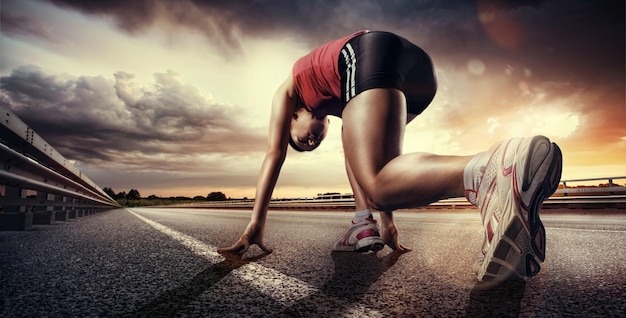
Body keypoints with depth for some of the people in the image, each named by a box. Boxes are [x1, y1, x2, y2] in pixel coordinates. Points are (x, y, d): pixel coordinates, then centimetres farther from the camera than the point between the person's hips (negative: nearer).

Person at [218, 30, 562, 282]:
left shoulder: (287, 90, 32)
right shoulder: (335, 108, 42)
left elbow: (274, 155, 20)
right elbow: (376, 160, 36)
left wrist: (255, 225, 18)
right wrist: (387, 221, 36)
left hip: (369, 53, -7)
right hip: (418, 71, 7)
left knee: (375, 182, -18)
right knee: (356, 143, 29)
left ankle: (500, 168, -40)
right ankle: (363, 225, 12)